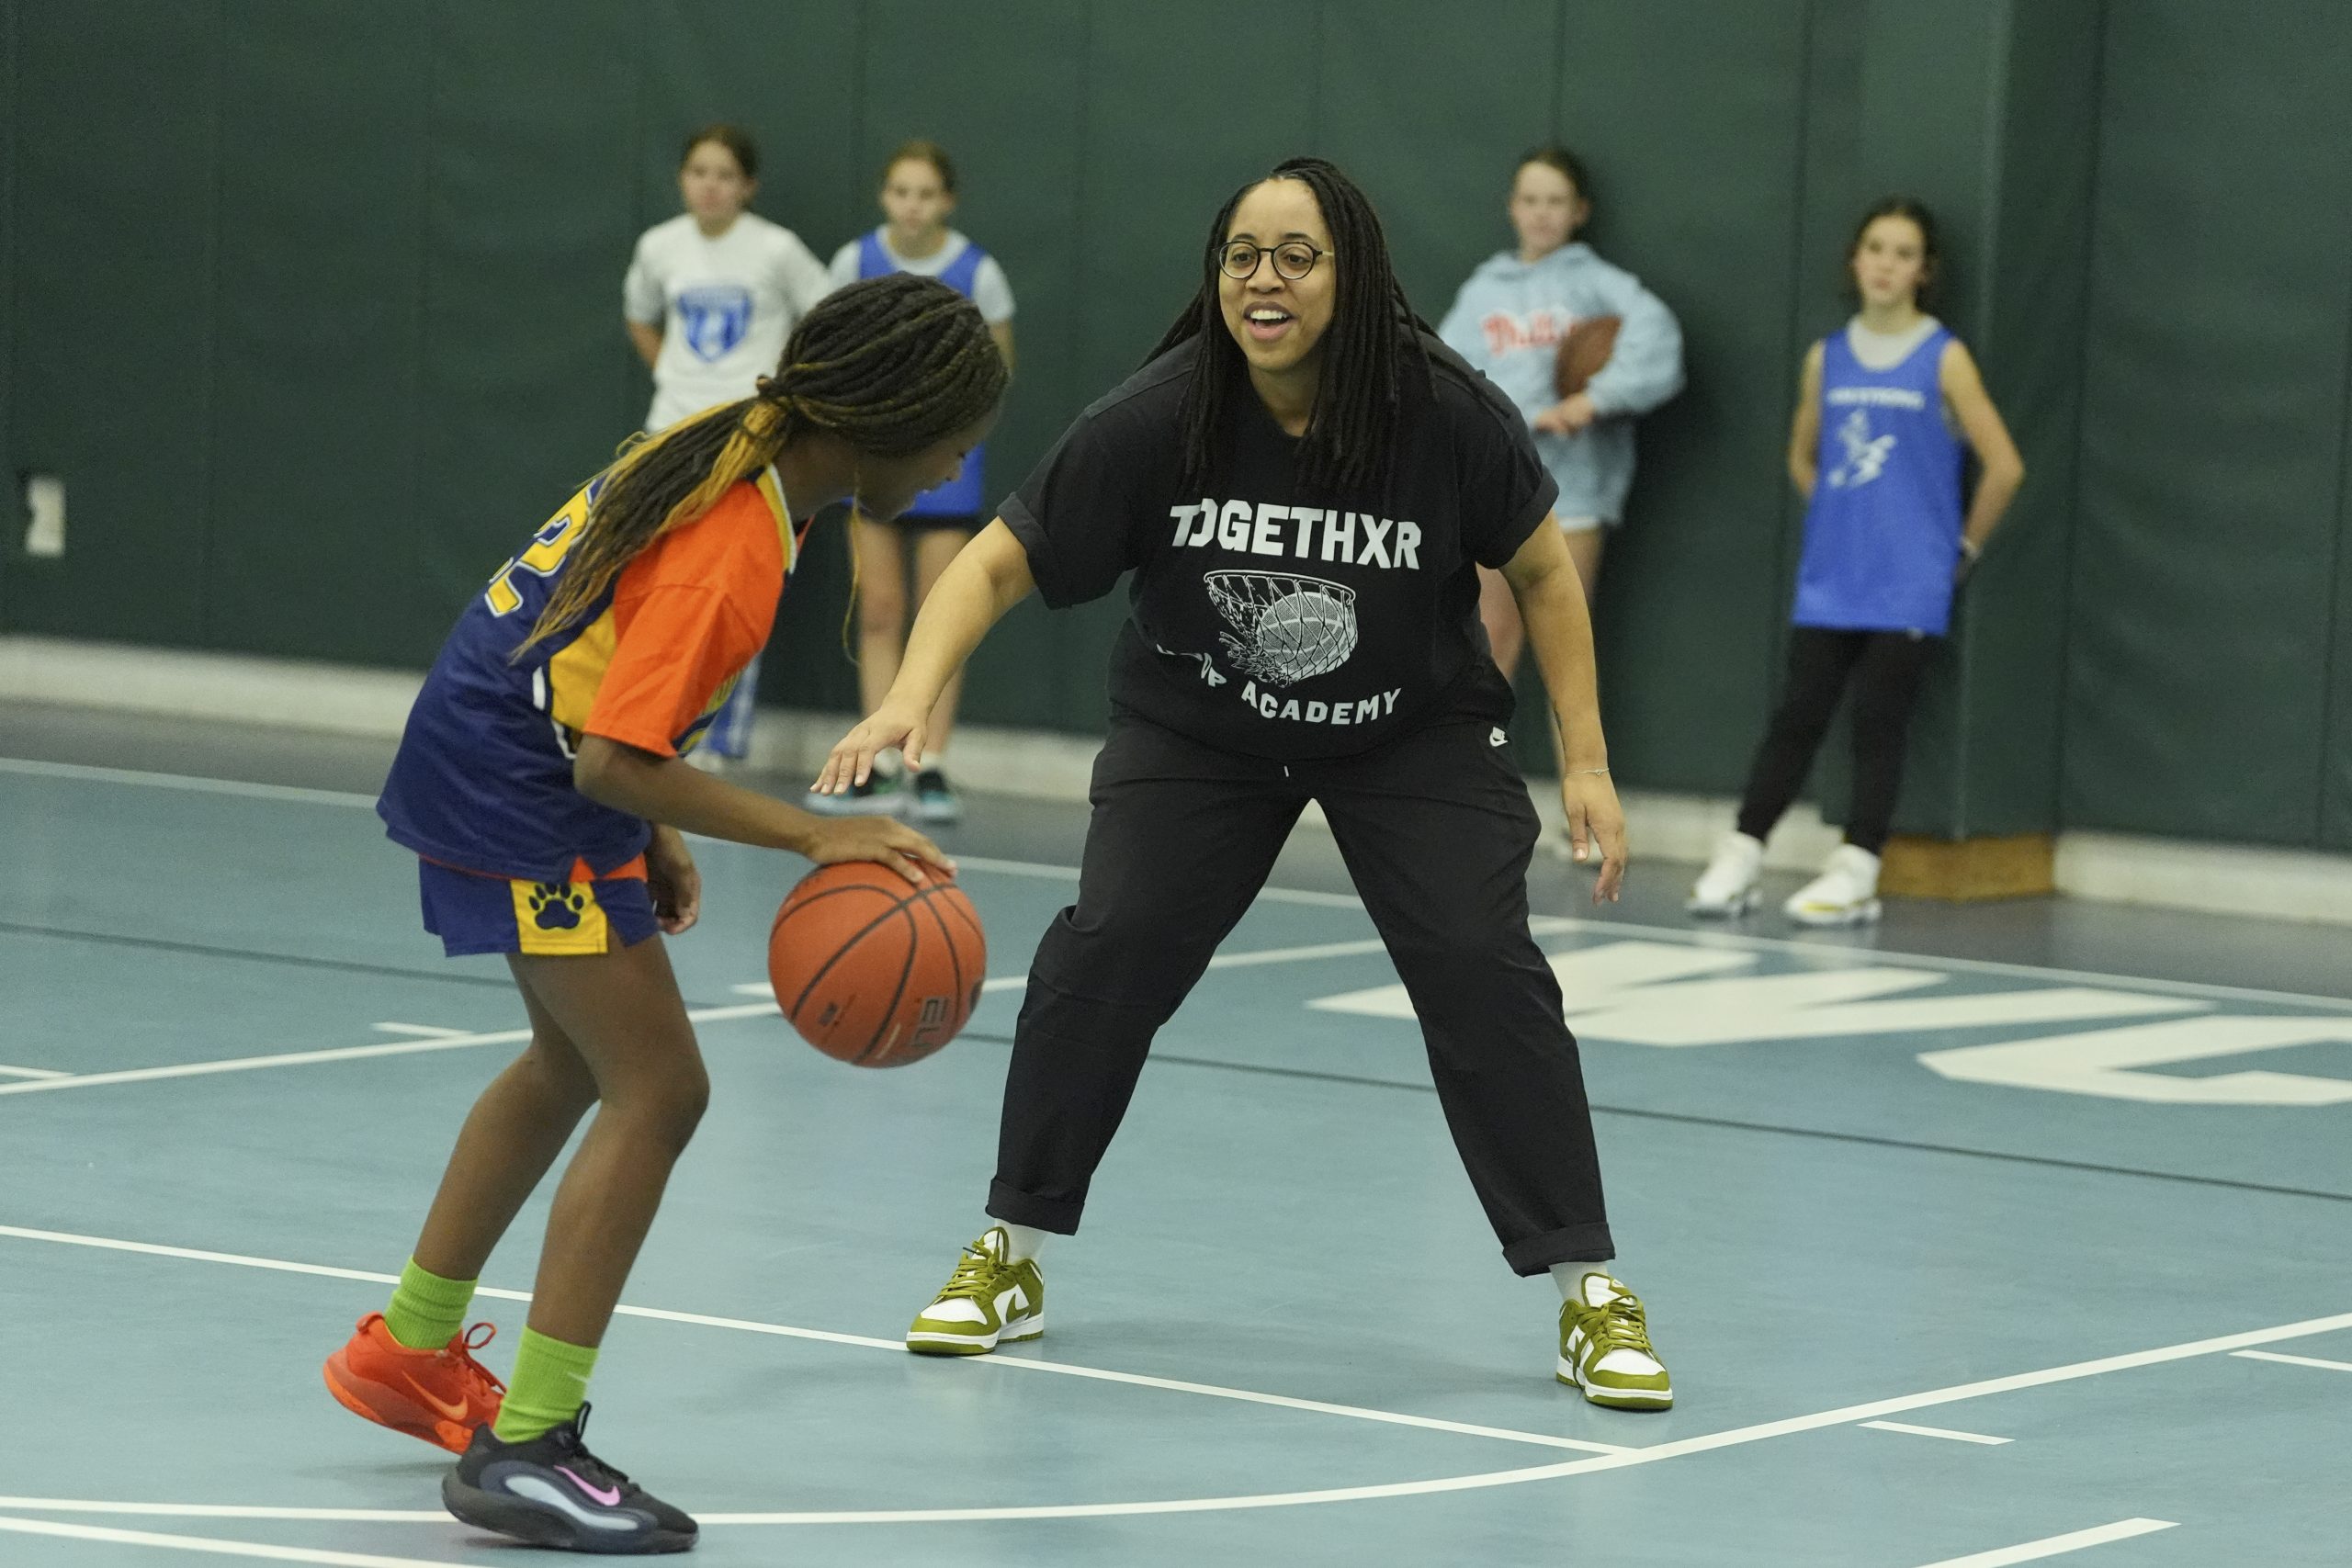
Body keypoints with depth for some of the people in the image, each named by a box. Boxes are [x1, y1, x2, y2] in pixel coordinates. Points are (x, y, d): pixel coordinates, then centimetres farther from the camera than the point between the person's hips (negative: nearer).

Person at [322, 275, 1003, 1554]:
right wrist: (811, 836, -30)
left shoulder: (730, 447, 0)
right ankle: (524, 1450, -11)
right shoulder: (734, 551, -28)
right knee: (657, 1091, -11)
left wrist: (654, 831, 13)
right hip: (522, 795, -10)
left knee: (575, 1062, 25)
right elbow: (612, 761, -31)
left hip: (493, 760, 10)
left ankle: (410, 1347, 40)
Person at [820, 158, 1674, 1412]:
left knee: (1481, 966, -13)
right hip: (1197, 730, 1)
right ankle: (1010, 1258, 4)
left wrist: (1586, 762, -10)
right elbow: (996, 564, -19)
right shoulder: (1155, 421, -24)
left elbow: (1542, 573, -7)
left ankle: (1586, 1288, 0)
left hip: (1416, 733, 0)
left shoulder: (1446, 416, -24)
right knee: (1108, 945, -14)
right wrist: (912, 695, -36)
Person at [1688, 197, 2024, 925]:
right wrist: (1840, 520, 12)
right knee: (1797, 715, 3)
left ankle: (1856, 870, 2)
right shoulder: (1827, 357, 8)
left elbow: (2003, 466, -6)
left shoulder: (1943, 359, -4)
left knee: (1878, 721, -2)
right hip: (1829, 582, 3)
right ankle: (1741, 854, 7)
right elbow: (1802, 458, 22)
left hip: (1908, 586, -3)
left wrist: (1963, 546, 0)